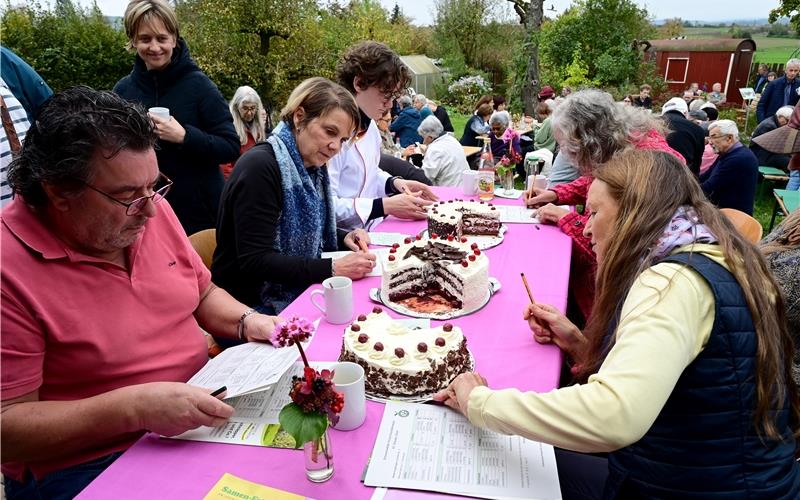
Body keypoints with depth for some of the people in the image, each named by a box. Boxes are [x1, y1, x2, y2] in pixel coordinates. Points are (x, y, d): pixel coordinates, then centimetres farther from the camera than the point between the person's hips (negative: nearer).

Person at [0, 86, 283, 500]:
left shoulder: (149, 209, -1)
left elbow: (203, 293, 12)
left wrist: (246, 321, -7)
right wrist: (132, 407, -28)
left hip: (202, 413, 6)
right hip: (87, 465, -5)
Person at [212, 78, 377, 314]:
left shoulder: (312, 166, 6)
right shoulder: (259, 167, -18)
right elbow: (254, 262, -23)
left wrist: (344, 239, -1)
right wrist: (333, 268, -26)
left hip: (298, 293, 8)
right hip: (254, 308, -8)